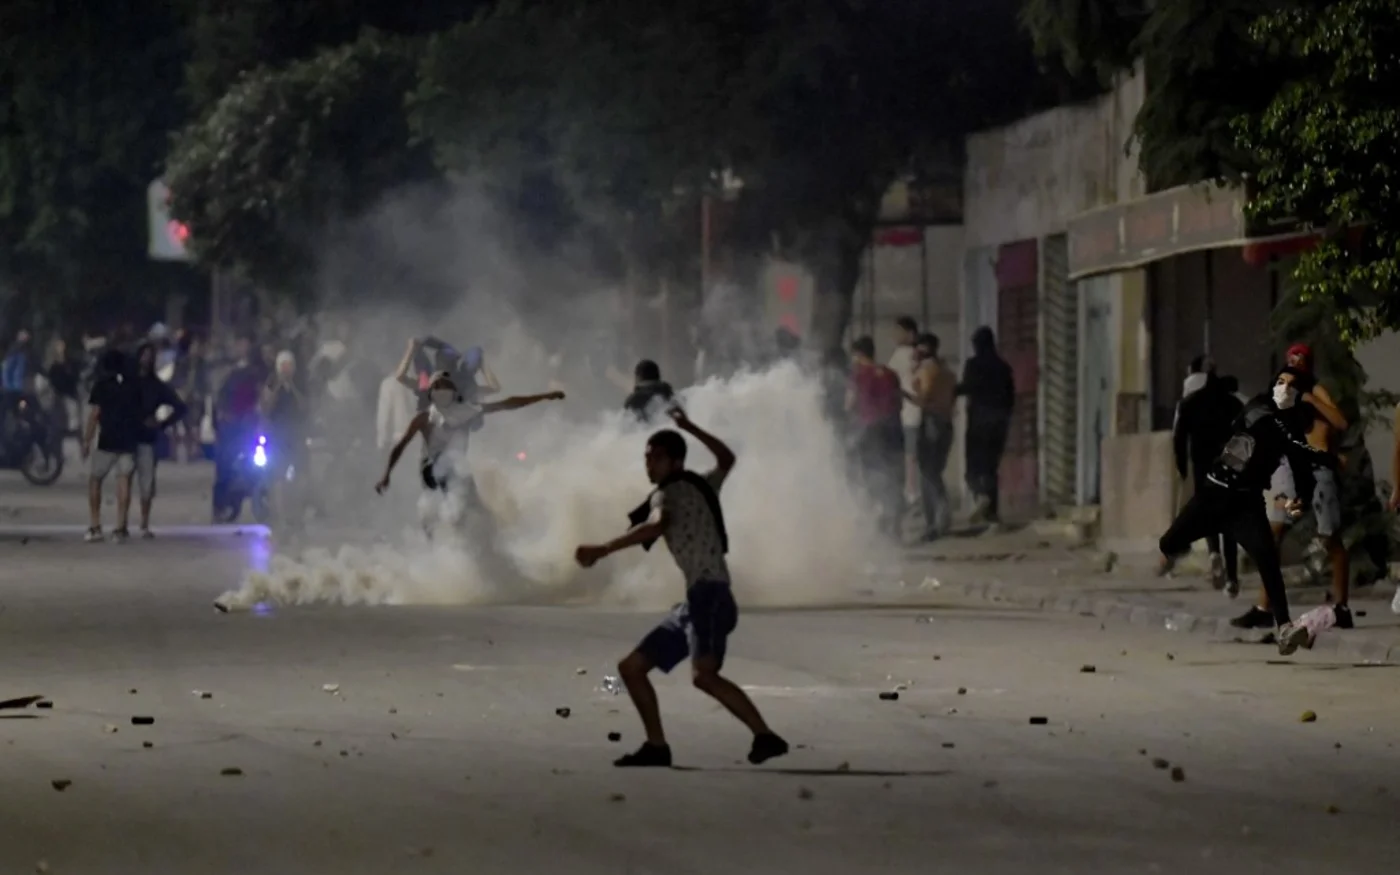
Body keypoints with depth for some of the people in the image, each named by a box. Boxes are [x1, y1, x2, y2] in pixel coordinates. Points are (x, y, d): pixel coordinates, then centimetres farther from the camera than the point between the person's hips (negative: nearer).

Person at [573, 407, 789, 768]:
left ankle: (765, 737, -39)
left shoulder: (670, 493, -3)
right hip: (694, 603, 10)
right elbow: (727, 458, 44)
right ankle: (656, 746, 10)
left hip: (710, 598, -10)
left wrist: (602, 550, -29)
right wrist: (689, 428, 50)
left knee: (703, 675, -32)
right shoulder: (701, 486, 23)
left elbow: (656, 525, -26)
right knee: (631, 667, 12)